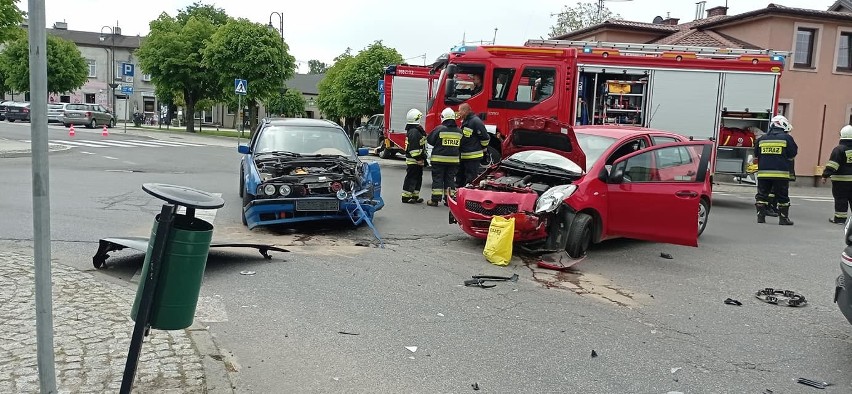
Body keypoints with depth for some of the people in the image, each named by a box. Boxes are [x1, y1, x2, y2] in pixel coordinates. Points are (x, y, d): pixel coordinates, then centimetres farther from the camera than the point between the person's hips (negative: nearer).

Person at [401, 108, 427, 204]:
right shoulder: (414, 132, -19)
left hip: (417, 161, 11)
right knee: (411, 178, -6)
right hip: (413, 160, -11)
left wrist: (423, 158, 23)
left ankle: (415, 196, 23)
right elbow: (414, 147, -24)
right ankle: (406, 197, -1)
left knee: (418, 178, 16)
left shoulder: (417, 130, 16)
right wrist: (419, 158, -22)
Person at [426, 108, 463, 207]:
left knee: (437, 178, 2)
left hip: (439, 159, -4)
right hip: (454, 159, 4)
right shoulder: (459, 131, 3)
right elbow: (460, 144, 14)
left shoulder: (439, 129, -11)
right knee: (450, 179, 11)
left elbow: (430, 140, -2)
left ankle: (435, 199, 2)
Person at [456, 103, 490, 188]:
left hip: (473, 157, -10)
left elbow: (485, 138, -16)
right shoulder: (464, 121, 15)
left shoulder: (476, 121, -16)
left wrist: (482, 150, -4)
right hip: (463, 157, 10)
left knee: (471, 179, -6)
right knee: (460, 178, 17)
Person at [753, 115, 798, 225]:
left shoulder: (762, 139, 7)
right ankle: (783, 218, 9)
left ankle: (761, 216, 7)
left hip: (763, 172, 3)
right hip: (781, 173, -3)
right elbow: (792, 154, 1)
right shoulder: (787, 138, -3)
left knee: (762, 195, 9)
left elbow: (756, 155, 15)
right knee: (782, 196, 6)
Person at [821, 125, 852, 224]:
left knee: (840, 199, 0)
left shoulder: (839, 149, -12)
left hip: (841, 179, -5)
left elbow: (832, 165, -16)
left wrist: (825, 175, -12)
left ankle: (839, 217, 3)